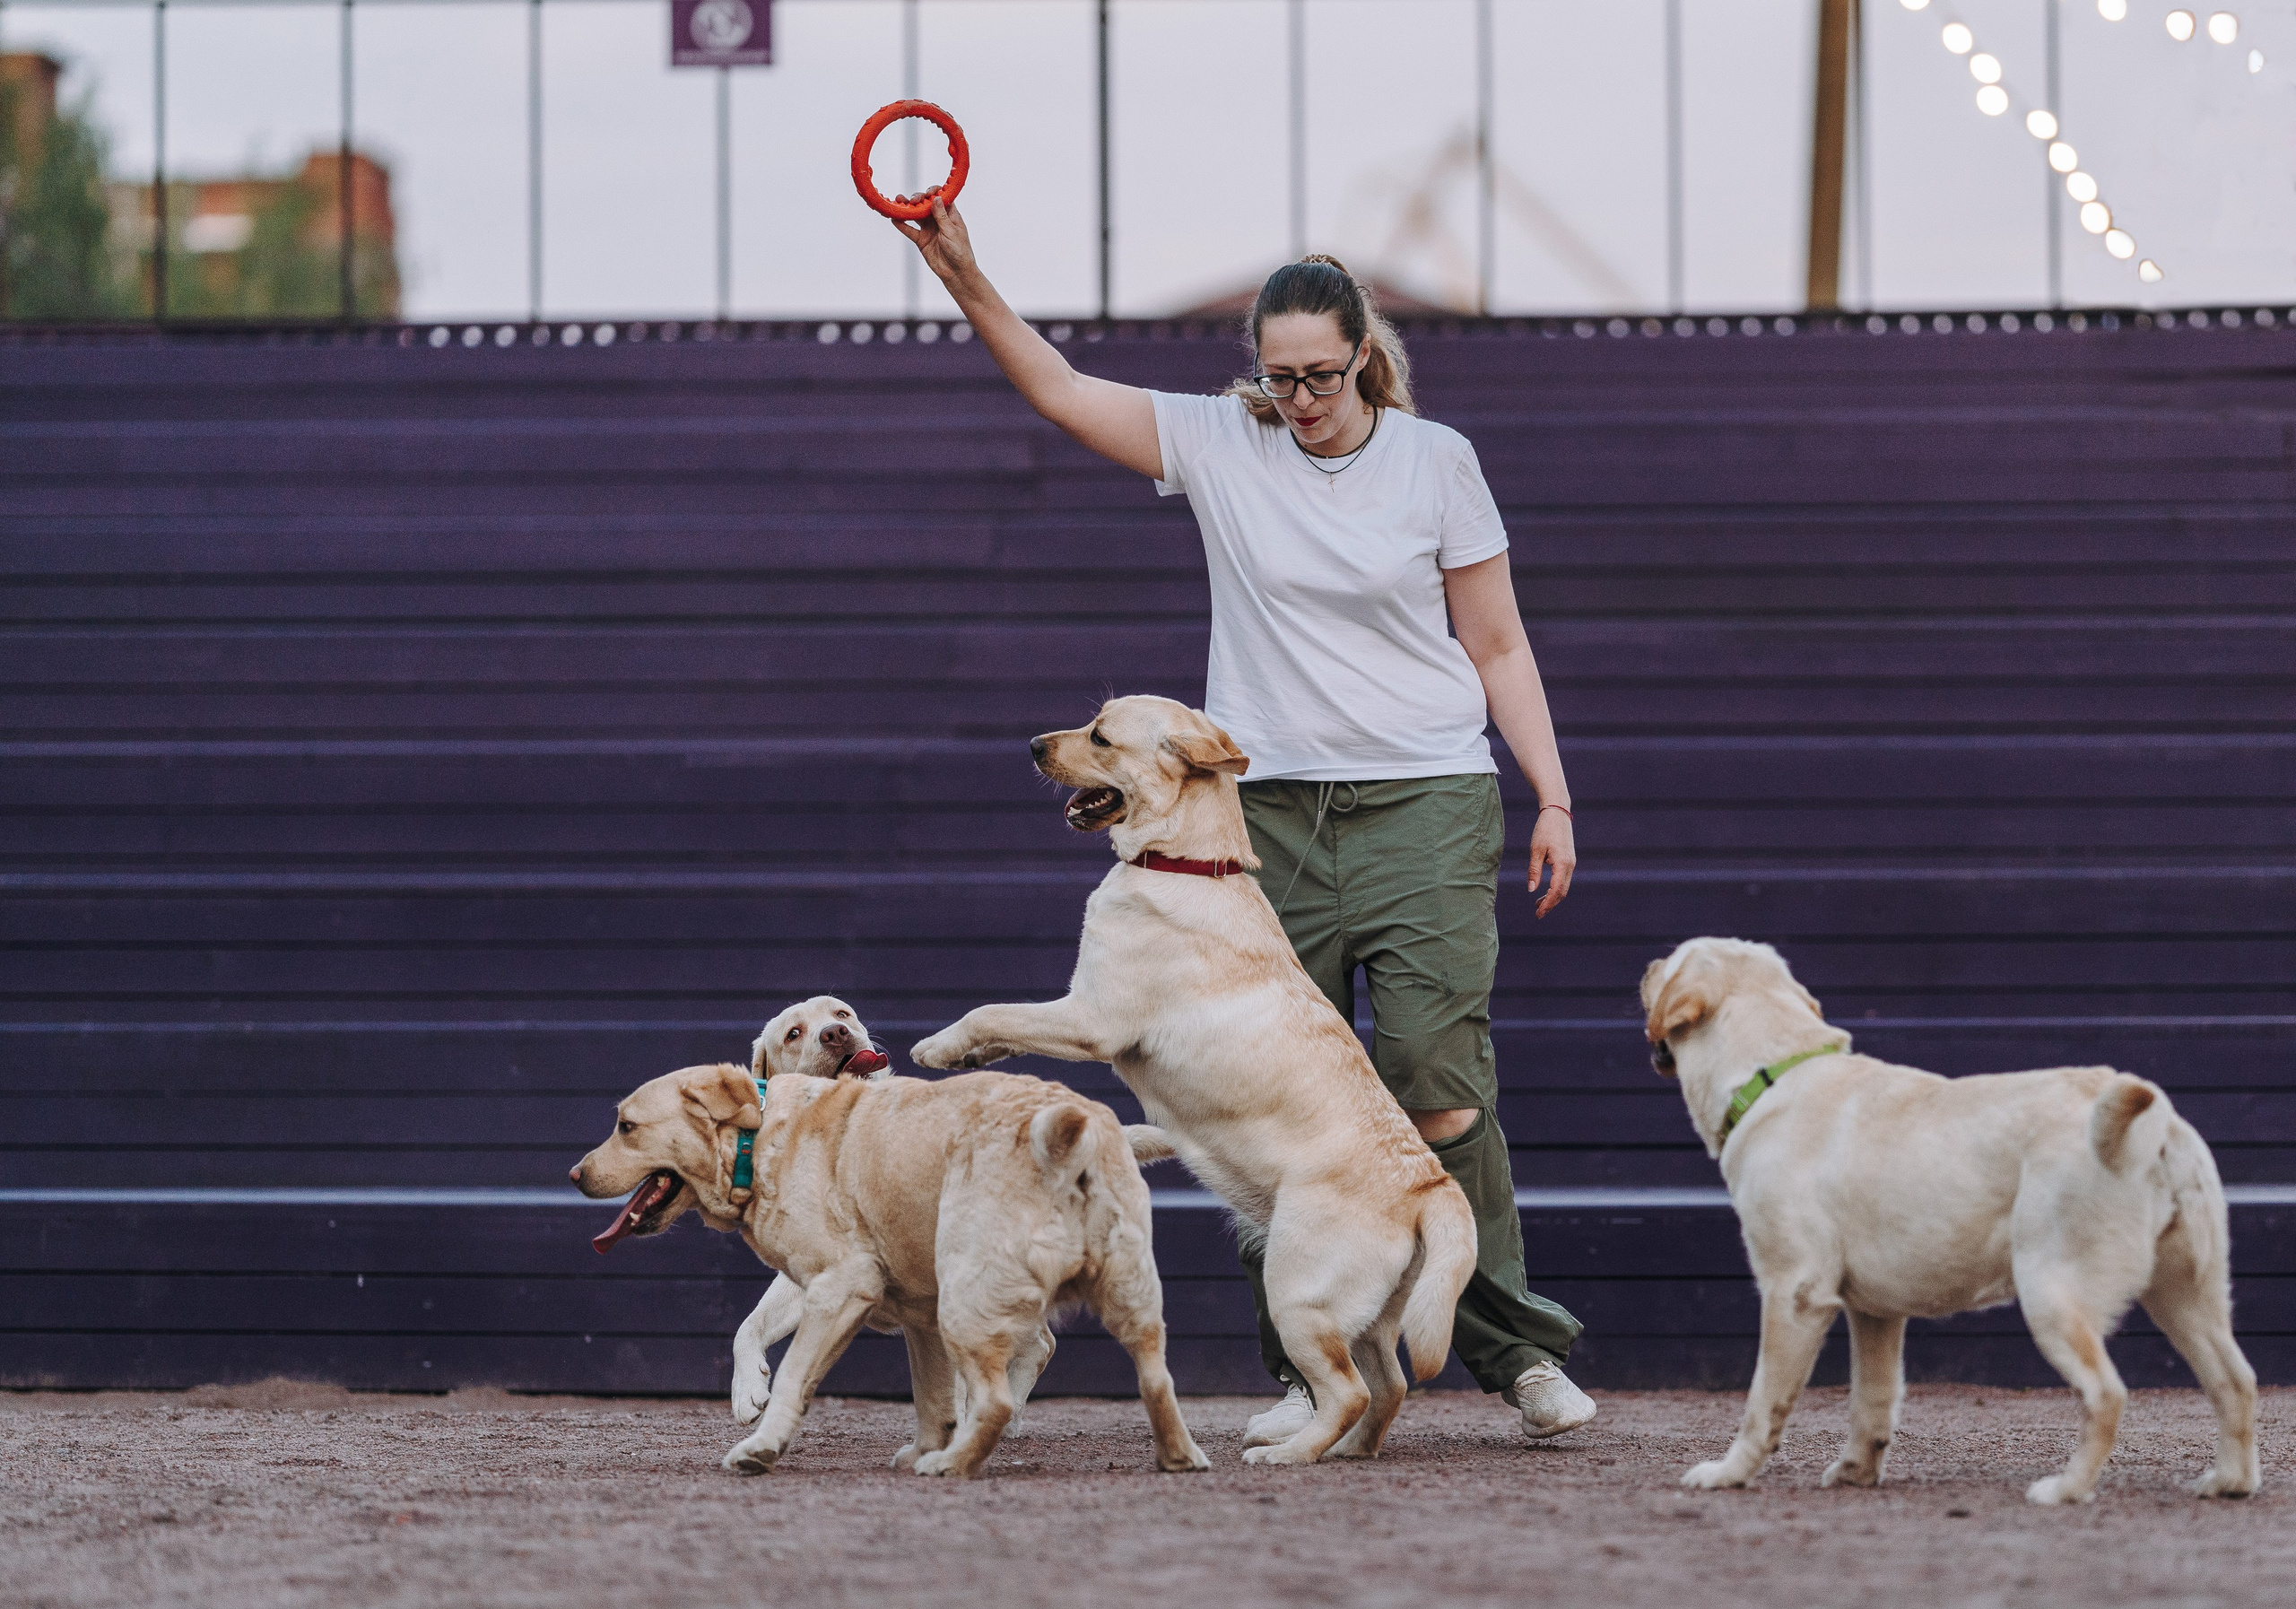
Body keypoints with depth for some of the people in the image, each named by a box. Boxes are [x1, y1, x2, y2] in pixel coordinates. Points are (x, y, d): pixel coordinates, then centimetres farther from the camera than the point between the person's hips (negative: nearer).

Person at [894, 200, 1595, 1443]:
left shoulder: (1435, 460, 2)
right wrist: (965, 278, -13)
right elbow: (1057, 390, 1)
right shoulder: (1219, 444, 4)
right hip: (1269, 811, 2)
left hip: (1426, 797, -2)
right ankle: (1311, 1372, 4)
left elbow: (1497, 646, 7)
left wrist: (1553, 798, 2)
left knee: (1436, 1079, -14)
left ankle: (1518, 1350, -6)